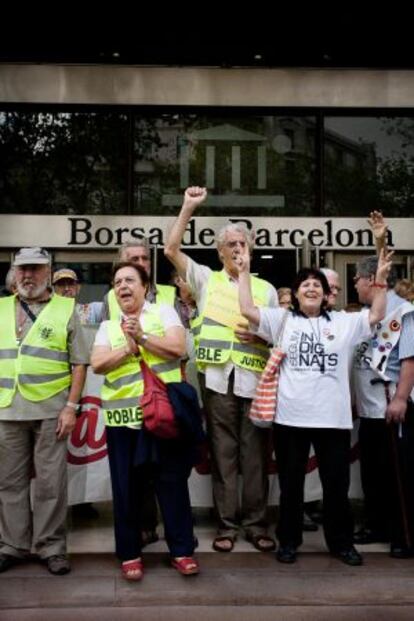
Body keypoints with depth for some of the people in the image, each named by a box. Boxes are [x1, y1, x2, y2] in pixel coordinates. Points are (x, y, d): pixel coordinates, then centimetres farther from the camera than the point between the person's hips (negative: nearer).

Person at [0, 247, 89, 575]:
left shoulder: (66, 310, 4)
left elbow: (79, 363, 1)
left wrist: (71, 406, -7)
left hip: (51, 411, -3)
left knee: (51, 482, 3)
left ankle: (52, 548, 14)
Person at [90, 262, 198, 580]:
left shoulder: (164, 311, 6)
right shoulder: (108, 326, 12)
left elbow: (178, 348, -8)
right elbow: (97, 364, -2)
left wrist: (142, 336, -13)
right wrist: (128, 349, -14)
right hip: (122, 415, 2)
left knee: (172, 481, 4)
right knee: (127, 486, 7)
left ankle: (182, 549, 16)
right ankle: (130, 553, 20)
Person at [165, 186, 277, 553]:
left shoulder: (266, 289, 14)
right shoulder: (206, 279, 11)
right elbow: (172, 250, 1)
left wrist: (260, 337, -7)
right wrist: (188, 208, -2)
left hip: (255, 381, 1)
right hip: (218, 380, -1)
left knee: (255, 455, 4)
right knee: (223, 453, 4)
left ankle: (256, 523, 15)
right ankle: (227, 524, 14)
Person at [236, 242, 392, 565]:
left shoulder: (343, 322, 8)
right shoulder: (282, 320, 4)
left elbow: (376, 315, 3)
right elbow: (247, 310, -5)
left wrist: (381, 278, -4)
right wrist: (245, 271, -7)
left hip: (333, 417, 1)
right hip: (291, 417, -1)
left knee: (336, 483, 11)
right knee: (291, 483, 11)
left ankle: (341, 541, 27)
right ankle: (289, 540, 26)